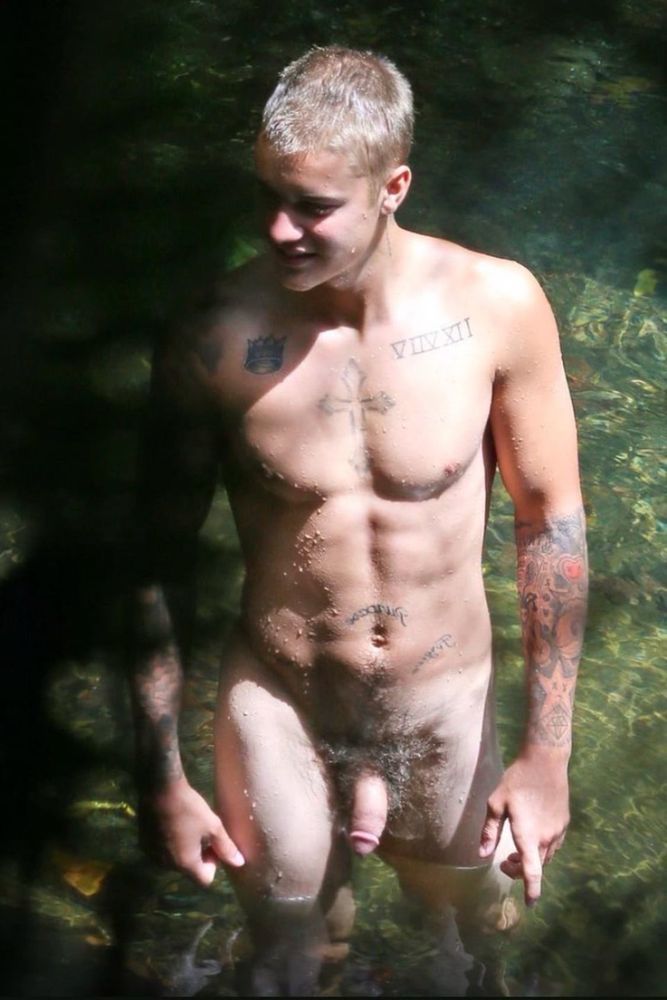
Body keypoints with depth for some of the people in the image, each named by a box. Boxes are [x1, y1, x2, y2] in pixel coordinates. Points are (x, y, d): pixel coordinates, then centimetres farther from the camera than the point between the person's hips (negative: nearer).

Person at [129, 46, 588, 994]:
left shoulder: (497, 307, -20)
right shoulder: (213, 344, -21)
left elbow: (551, 517, -8)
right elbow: (162, 561, -8)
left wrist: (548, 754, -7)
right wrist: (162, 780, -4)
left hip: (448, 701, 1)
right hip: (280, 710, -1)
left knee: (470, 917, 26)